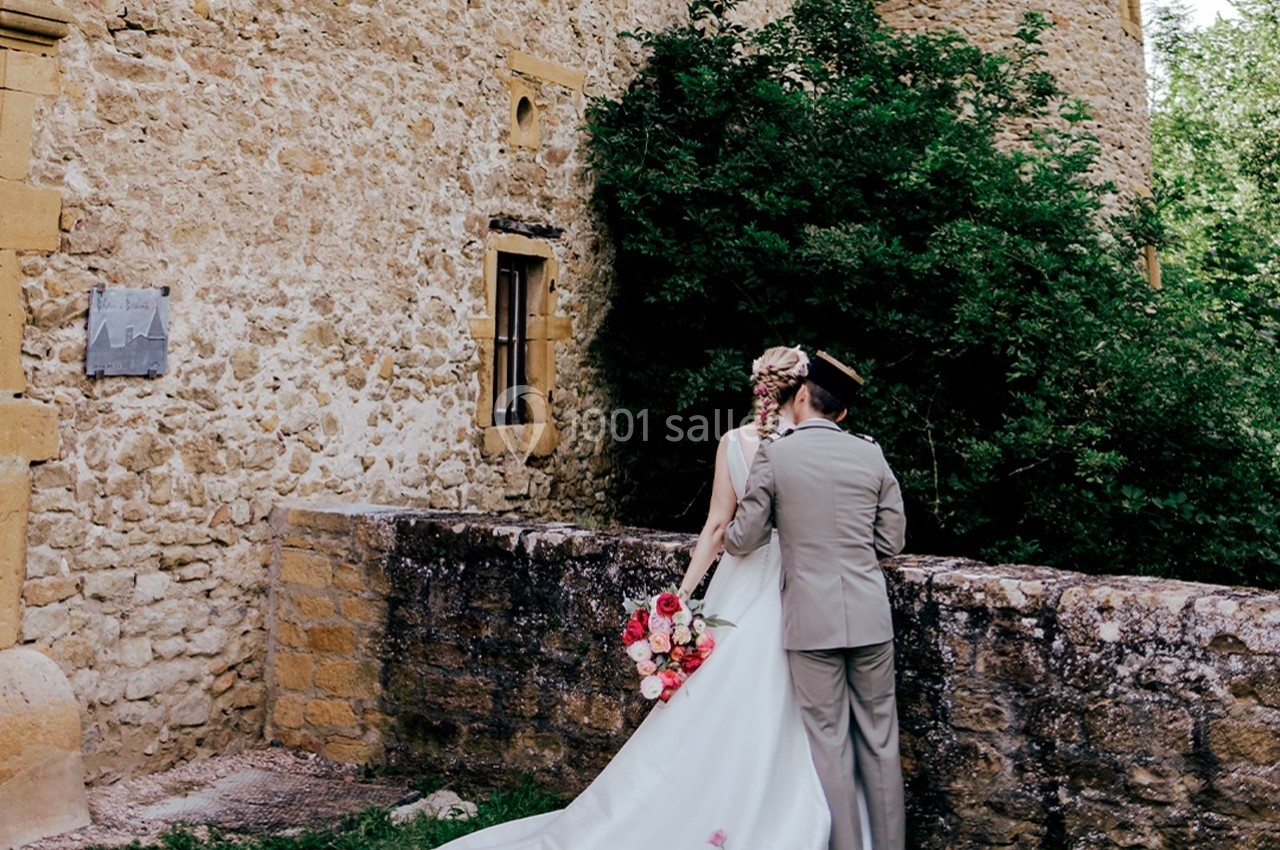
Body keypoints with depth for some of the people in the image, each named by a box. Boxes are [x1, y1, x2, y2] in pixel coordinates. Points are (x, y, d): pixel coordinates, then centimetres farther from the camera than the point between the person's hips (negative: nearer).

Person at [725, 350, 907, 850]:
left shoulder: (774, 456, -7)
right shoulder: (871, 454, 2)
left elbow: (743, 540, -2)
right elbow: (891, 541, 8)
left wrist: (726, 535, 20)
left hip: (811, 620, -3)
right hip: (870, 617, 3)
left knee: (829, 744, 6)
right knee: (880, 741, 13)